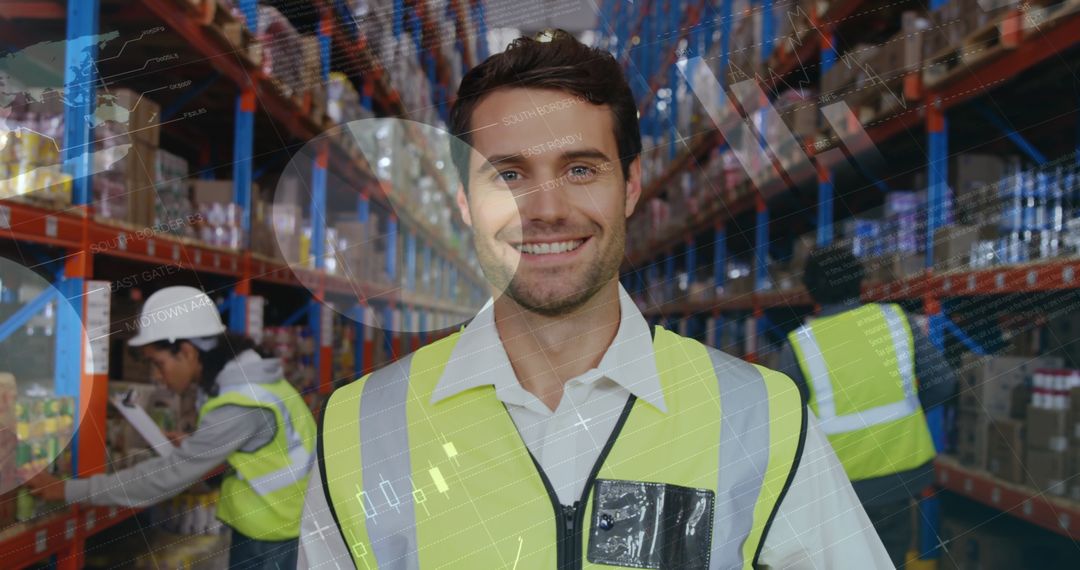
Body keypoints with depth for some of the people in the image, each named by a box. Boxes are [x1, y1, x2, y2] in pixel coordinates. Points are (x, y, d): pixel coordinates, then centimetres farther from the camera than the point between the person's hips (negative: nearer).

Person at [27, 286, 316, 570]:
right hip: (263, 530, 9)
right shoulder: (245, 379, 2)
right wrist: (191, 445, 4)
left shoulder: (241, 404, -27)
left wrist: (69, 491, -21)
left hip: (272, 541, -9)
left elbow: (169, 475, -25)